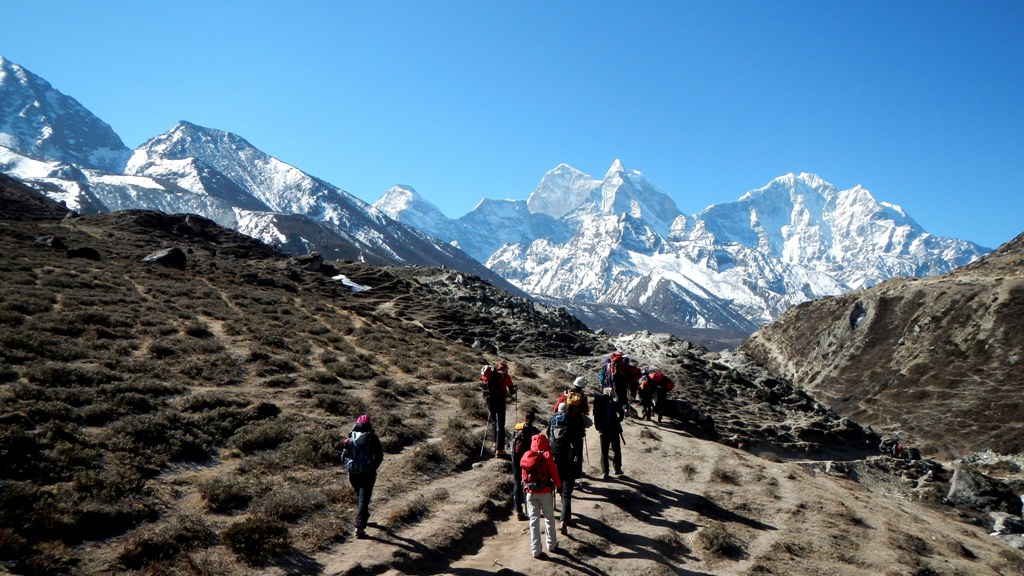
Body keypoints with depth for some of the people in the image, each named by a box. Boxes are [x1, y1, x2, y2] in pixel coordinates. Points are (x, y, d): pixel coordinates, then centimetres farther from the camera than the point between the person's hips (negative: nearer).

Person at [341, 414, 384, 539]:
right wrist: (373, 467, 6)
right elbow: (379, 455, -6)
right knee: (364, 499, -4)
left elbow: (343, 456, 4)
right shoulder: (372, 437, -4)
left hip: (353, 473, 4)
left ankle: (363, 517, 43)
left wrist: (349, 468, 15)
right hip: (367, 473, -4)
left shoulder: (350, 437, 5)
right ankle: (360, 527, -13)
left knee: (359, 495, 25)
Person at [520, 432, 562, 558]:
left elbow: (524, 476, 8)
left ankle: (535, 550, 6)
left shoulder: (526, 456, 0)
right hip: (545, 492, -2)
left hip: (530, 492, 2)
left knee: (534, 520, 6)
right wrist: (559, 485, 9)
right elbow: (554, 473, -5)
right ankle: (552, 545, 25)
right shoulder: (546, 456, -10)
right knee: (549, 518, 15)